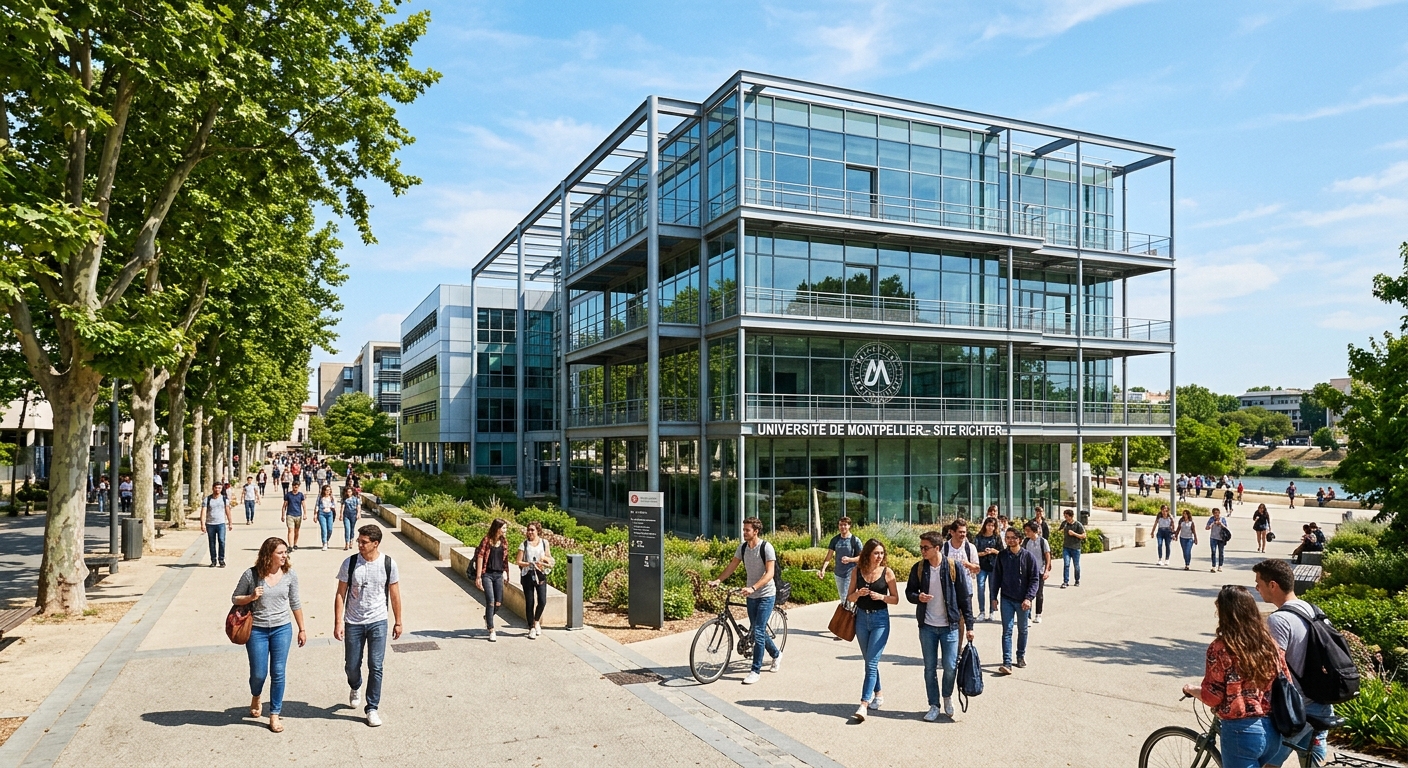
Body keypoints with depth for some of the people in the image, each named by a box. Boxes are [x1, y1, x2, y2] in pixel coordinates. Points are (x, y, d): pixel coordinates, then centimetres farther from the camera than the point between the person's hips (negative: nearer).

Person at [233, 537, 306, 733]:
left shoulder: (290, 574, -5)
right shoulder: (251, 575, -12)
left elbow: (295, 603, 5)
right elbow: (235, 599, 1)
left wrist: (302, 629, 9)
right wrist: (251, 597, -21)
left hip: (282, 629, 1)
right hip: (257, 630, -1)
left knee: (278, 673, 4)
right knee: (259, 673, 8)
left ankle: (274, 715, 18)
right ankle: (256, 697, 43)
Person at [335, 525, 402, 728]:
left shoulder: (388, 564, -8)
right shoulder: (350, 563, -9)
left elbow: (394, 595, 2)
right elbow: (340, 595, -4)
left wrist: (398, 622, 6)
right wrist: (338, 623, -9)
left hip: (378, 622, -1)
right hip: (353, 623, 1)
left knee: (375, 667, -2)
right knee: (352, 666, 12)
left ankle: (372, 708, 12)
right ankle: (355, 688, 45)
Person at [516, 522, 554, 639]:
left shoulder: (544, 543, 6)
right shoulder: (524, 544, 1)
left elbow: (550, 559, 12)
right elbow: (519, 562, -3)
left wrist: (545, 559, -8)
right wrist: (530, 564, -16)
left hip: (540, 575, 1)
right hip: (527, 575, -1)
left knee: (542, 601, -8)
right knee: (529, 603, 1)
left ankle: (536, 621, 20)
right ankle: (532, 628, 14)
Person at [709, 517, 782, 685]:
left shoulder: (766, 547, -17)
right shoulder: (743, 547, 1)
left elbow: (770, 573, -23)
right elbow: (732, 566, 3)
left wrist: (753, 588, -35)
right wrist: (717, 580, -13)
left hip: (766, 595, -6)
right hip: (751, 595, 7)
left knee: (758, 631, -11)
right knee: (756, 630, 14)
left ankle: (756, 671, -3)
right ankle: (776, 654, 39)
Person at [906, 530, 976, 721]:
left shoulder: (953, 566, -9)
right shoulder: (918, 568, -2)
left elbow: (964, 597, -4)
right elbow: (909, 591, 8)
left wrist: (969, 625, -5)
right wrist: (917, 597, -16)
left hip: (950, 626, -2)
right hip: (927, 626, 2)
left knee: (950, 667, 1)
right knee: (930, 668, 7)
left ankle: (948, 697, 29)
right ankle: (934, 706, 21)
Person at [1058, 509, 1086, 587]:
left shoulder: (1078, 524, -8)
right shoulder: (1064, 523, 3)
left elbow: (1084, 535, -7)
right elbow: (1060, 532, 20)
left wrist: (1074, 534, -18)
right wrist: (1061, 532, -3)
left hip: (1076, 548, -2)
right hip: (1066, 547, 2)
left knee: (1076, 565, 9)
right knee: (1066, 564, -8)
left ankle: (1077, 581, 28)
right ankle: (1065, 582, -7)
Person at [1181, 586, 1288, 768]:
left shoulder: (1220, 648, -15)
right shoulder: (1270, 643, 2)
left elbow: (1212, 697, -13)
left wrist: (1191, 689, 8)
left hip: (1241, 732, -7)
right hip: (1273, 730, 7)